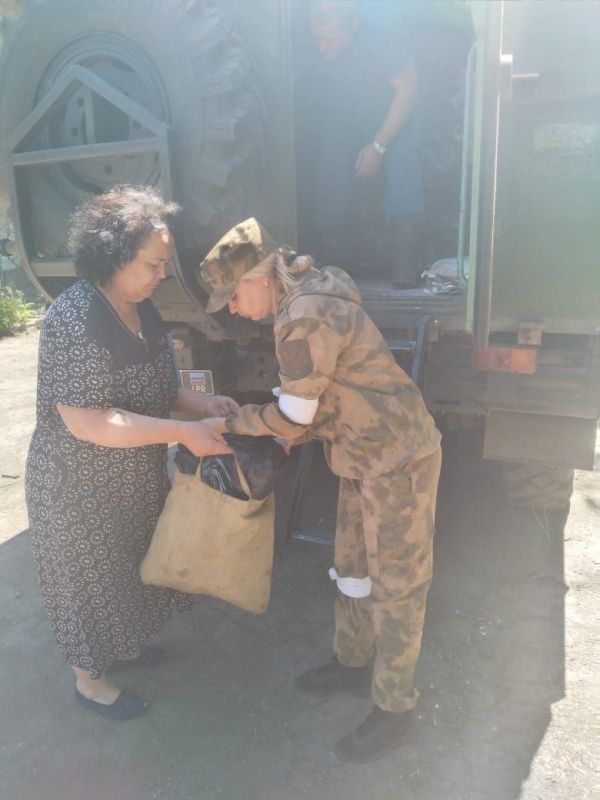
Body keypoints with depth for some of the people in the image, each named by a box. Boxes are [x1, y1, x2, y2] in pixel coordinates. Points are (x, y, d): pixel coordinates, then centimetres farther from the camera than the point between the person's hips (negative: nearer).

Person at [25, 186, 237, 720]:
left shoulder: (139, 308, -1)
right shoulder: (75, 320, -29)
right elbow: (87, 421, -31)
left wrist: (203, 404, -8)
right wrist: (183, 431, -31)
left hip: (134, 477, 8)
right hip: (79, 489, -8)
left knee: (128, 565, 26)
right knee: (91, 576, 13)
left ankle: (122, 645, 52)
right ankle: (90, 679, 38)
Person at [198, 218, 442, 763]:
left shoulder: (307, 318, -24)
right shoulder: (305, 302, 8)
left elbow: (294, 418, -19)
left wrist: (229, 424, -5)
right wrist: (267, 432, 6)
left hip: (398, 459, -10)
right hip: (364, 457, 10)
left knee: (395, 585, 5)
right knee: (353, 566, 21)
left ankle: (393, 712, 25)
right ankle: (351, 664, 43)